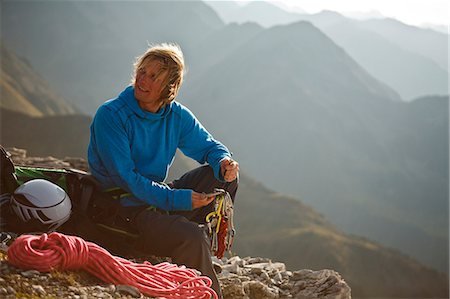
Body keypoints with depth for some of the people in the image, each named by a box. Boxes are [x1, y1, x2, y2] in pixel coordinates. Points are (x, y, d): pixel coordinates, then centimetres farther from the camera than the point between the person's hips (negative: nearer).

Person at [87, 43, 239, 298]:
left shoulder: (177, 116, 1)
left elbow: (209, 146, 11)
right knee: (192, 238, -29)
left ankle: (211, 242, -4)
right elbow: (125, 178, -20)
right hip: (123, 210, -7)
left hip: (161, 198, 7)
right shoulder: (110, 116, -16)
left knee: (226, 175, -5)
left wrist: (223, 161, -15)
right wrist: (176, 199, -26)